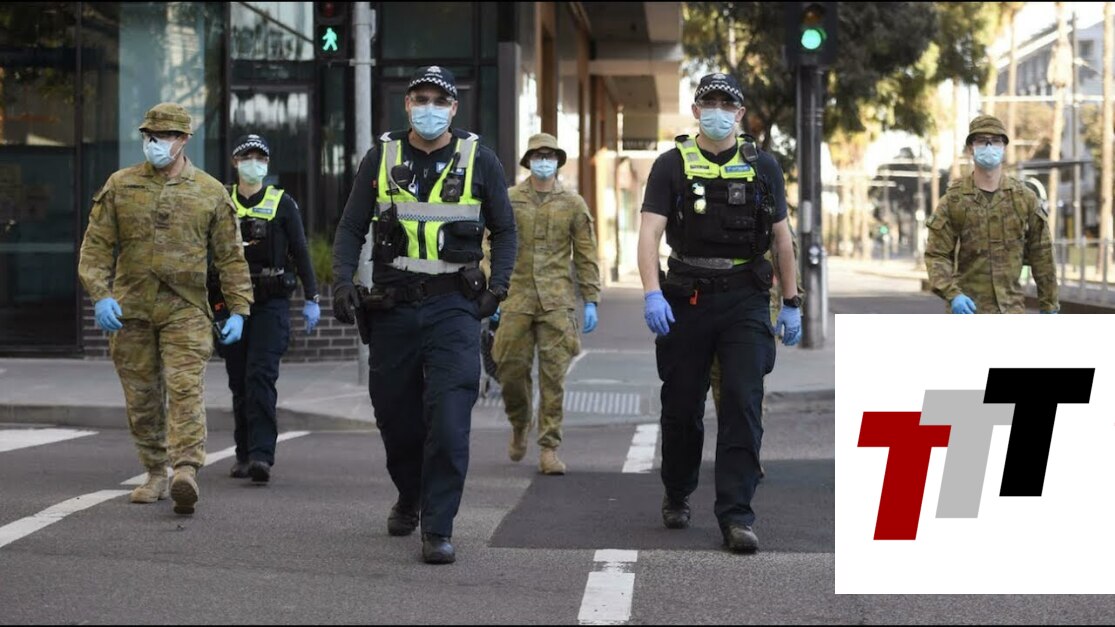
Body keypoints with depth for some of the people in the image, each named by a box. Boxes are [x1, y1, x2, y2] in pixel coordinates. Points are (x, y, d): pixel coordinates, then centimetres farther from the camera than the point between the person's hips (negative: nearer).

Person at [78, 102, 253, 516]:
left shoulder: (211, 193, 6)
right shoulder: (119, 186, 7)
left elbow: (230, 257, 8)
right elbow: (96, 246, 5)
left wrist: (238, 311, 1)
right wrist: (100, 295, -9)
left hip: (186, 311, -2)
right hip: (130, 310, 2)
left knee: (185, 389, -15)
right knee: (141, 398, 8)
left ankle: (186, 472, -24)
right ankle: (156, 473, 20)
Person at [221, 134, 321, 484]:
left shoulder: (282, 204, 4)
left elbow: (300, 252, 5)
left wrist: (311, 299, -1)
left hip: (272, 303, -3)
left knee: (261, 376, -15)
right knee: (239, 382, 6)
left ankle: (262, 455, -20)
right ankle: (244, 455, 16)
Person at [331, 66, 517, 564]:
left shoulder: (479, 160, 4)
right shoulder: (381, 159, 7)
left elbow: (505, 230, 11)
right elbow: (351, 227, 9)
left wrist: (498, 286, -3)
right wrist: (342, 282, -6)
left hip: (454, 306, -2)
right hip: (392, 306, 2)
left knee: (449, 419, -14)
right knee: (394, 414, 11)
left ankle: (438, 528, -10)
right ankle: (410, 499, 37)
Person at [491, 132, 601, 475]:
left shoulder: (573, 204, 7)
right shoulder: (509, 200, 6)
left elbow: (586, 255, 8)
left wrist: (591, 301, 3)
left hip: (557, 301, 0)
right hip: (516, 298, 1)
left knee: (553, 375, -4)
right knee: (511, 369, 1)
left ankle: (549, 449, -1)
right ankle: (519, 428, 29)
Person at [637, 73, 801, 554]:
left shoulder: (762, 167, 6)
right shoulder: (672, 165, 0)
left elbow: (781, 236, 11)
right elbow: (650, 231, -10)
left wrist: (791, 304, 8)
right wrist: (652, 294, -23)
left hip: (746, 300, 0)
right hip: (688, 298, 0)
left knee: (743, 406, -9)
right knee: (681, 406, 9)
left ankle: (736, 515, -8)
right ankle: (677, 496, 32)